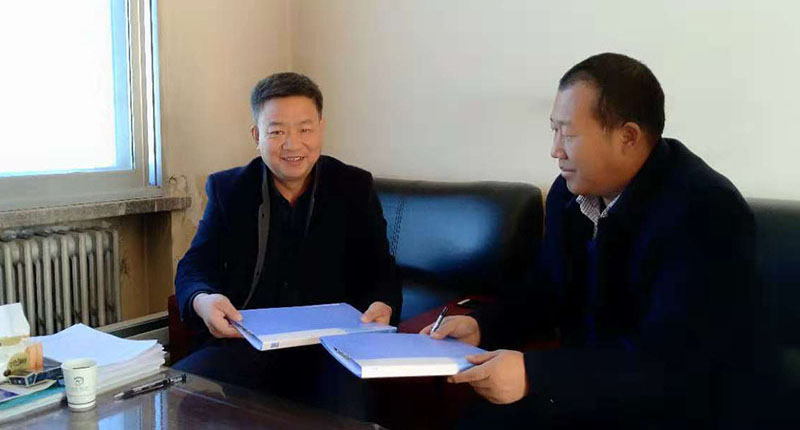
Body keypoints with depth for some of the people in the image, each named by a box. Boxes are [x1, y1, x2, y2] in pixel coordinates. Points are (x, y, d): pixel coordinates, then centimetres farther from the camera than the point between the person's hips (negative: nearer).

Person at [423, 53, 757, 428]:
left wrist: (533, 375, -35)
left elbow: (674, 363, -30)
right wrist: (481, 327, -4)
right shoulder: (568, 192, -1)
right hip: (585, 391, 6)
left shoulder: (705, 212, -23)